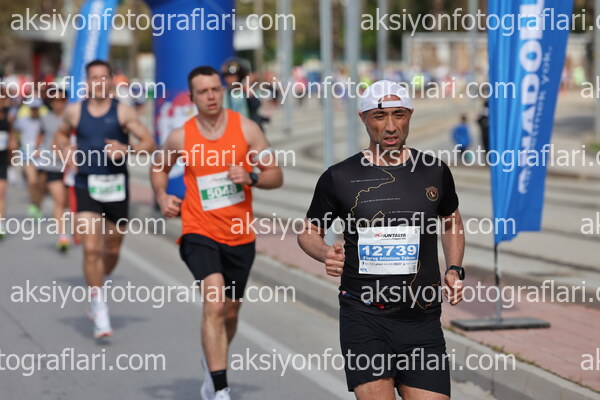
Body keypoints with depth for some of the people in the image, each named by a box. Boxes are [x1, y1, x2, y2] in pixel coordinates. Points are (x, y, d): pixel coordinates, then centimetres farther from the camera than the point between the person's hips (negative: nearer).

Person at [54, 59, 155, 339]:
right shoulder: (74, 111, 4)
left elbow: (149, 143, -1)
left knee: (112, 249, 12)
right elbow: (61, 134, 24)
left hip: (116, 187, 1)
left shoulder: (123, 111, -1)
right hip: (86, 187, 0)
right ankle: (99, 308, -7)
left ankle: (99, 283, 44)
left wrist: (126, 150, -20)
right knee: (91, 248, -13)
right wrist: (67, 151, 4)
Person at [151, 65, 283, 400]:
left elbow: (276, 177, -2)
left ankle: (212, 363, 47)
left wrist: (251, 177, -21)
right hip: (199, 232, -2)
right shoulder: (180, 137, -2)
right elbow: (159, 167, 19)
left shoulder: (246, 128, -3)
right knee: (214, 303, -23)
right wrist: (162, 196, 1)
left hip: (240, 235, 2)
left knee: (230, 312, 17)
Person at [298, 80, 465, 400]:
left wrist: (454, 270, 9)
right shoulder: (339, 177, 0)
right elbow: (309, 232, 12)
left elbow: (451, 222, 24)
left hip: (422, 318, 2)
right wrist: (326, 253, -9)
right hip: (363, 317, -2)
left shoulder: (435, 172, 7)